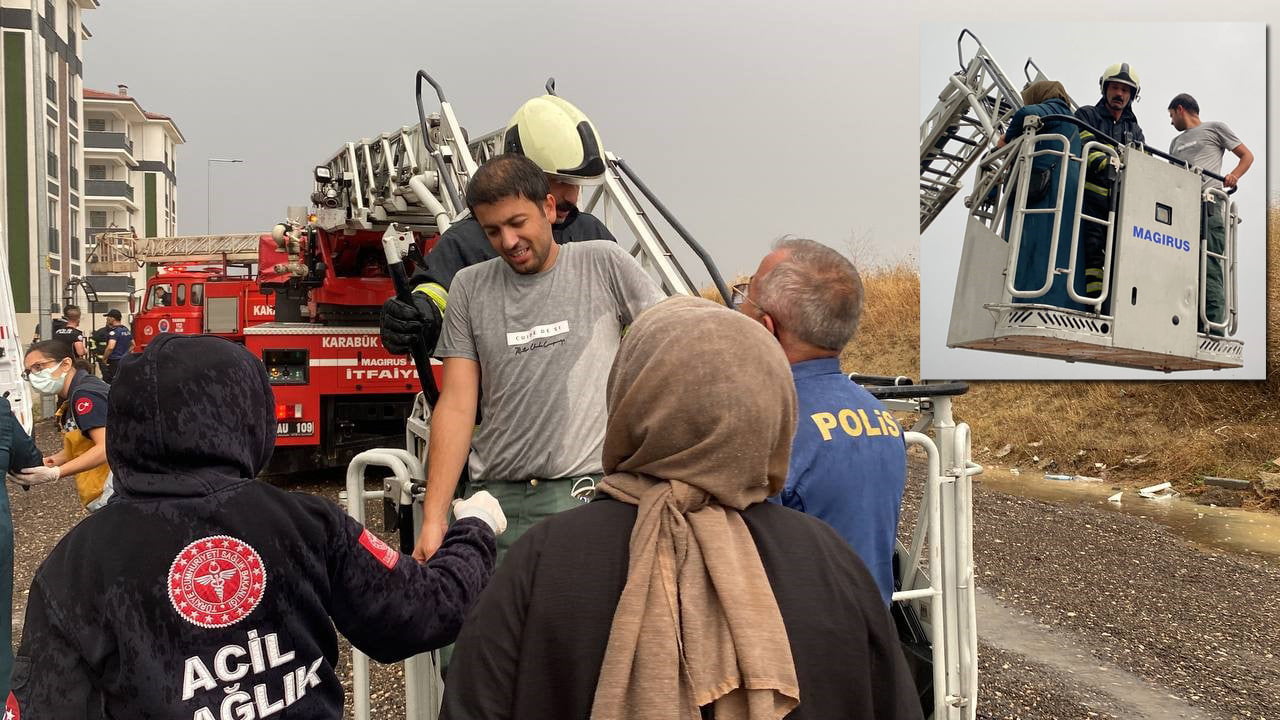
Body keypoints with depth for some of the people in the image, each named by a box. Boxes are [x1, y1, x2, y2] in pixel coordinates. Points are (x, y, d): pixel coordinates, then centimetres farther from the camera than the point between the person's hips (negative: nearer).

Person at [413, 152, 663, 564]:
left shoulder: (603, 264, 4)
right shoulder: (470, 287, 9)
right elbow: (456, 406, 5)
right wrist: (433, 519, -3)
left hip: (585, 488, -2)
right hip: (494, 495, 3)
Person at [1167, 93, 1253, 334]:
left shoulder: (1215, 128, 16)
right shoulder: (1176, 142, 32)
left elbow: (1246, 156, 12)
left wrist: (1234, 176, -6)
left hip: (1208, 207, -6)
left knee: (1209, 268, -15)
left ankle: (1213, 326, -20)